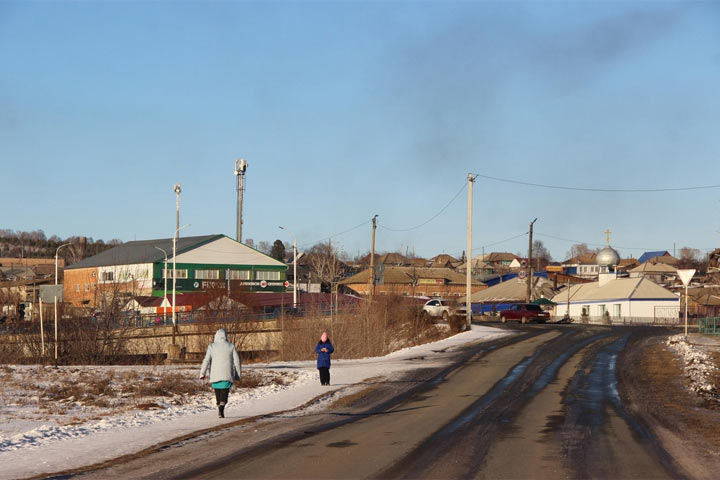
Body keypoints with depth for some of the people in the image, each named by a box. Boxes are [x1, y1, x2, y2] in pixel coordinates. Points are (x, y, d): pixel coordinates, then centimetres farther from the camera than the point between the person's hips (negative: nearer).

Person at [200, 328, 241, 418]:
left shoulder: (211, 346, 2)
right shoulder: (231, 346, 3)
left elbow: (206, 361, -5)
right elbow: (237, 361, 4)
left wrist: (202, 373, -5)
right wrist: (238, 374, 12)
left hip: (215, 375, 1)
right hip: (227, 375, -1)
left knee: (218, 393, 17)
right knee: (224, 393, -3)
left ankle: (220, 410, 23)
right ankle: (221, 409, -26)